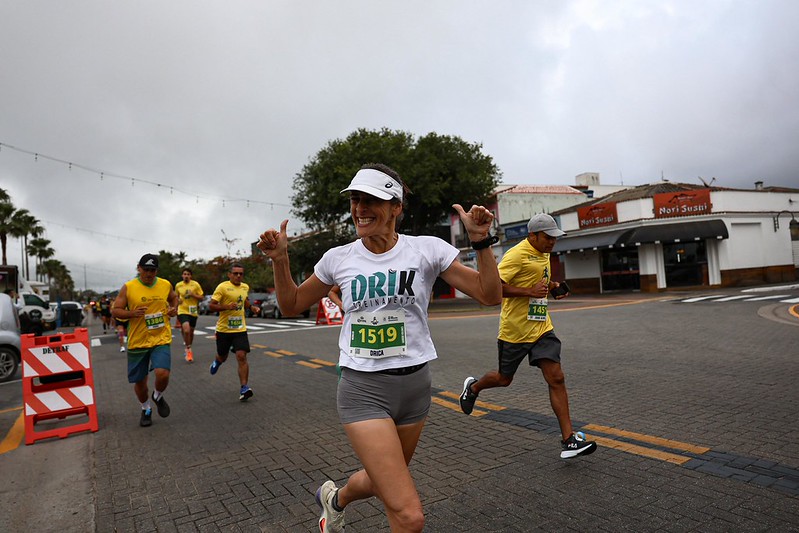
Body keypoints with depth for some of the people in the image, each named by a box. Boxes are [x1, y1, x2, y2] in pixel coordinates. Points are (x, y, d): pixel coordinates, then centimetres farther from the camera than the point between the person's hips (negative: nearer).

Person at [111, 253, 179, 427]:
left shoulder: (165, 285, 1)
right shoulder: (128, 287, -6)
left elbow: (174, 298, 22)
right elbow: (115, 311, -2)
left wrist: (174, 308, 1)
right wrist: (132, 313, -20)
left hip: (161, 339, 0)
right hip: (137, 341, 0)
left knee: (162, 373, -20)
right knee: (139, 381, 11)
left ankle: (158, 396, 15)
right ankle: (146, 409, 39)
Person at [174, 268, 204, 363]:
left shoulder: (195, 284, -3)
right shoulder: (178, 285, 3)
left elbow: (201, 297, -1)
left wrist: (193, 295, -17)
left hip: (193, 312, 1)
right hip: (182, 311, -1)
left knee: (191, 332, 13)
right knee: (186, 330, -22)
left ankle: (188, 349, 37)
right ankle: (188, 349, -2)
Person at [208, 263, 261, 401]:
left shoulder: (245, 287, 7)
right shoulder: (223, 287, -11)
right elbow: (211, 306, -13)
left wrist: (252, 307, 11)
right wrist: (227, 307, -27)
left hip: (240, 329, 2)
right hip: (224, 329, -2)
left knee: (242, 356, -13)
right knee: (222, 357, 16)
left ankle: (244, 388, -11)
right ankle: (217, 361, 54)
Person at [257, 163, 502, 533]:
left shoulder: (427, 249, -6)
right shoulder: (338, 258, -2)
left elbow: (490, 295, -6)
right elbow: (291, 305, 11)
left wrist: (481, 241, -19)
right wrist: (280, 260, -4)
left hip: (414, 383, 2)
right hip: (363, 390, -2)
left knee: (381, 481, 25)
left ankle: (335, 499, 57)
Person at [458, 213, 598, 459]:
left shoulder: (544, 255, 12)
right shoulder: (517, 254, -16)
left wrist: (551, 287, 9)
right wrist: (530, 292, -26)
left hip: (541, 329, 7)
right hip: (515, 331, -6)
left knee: (556, 379, -5)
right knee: (504, 379, 11)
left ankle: (568, 441, -1)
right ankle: (473, 387, 43)